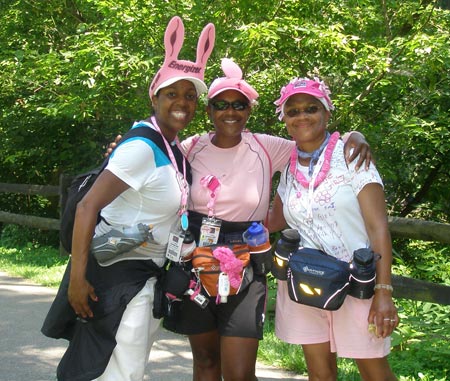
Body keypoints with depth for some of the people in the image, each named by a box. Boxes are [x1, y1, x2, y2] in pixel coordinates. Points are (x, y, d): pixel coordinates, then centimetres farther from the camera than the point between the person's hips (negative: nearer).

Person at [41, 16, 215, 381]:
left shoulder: (175, 149, 8)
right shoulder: (142, 148, -19)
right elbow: (87, 207, -24)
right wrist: (77, 278, -26)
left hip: (150, 273, 9)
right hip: (118, 272, -9)